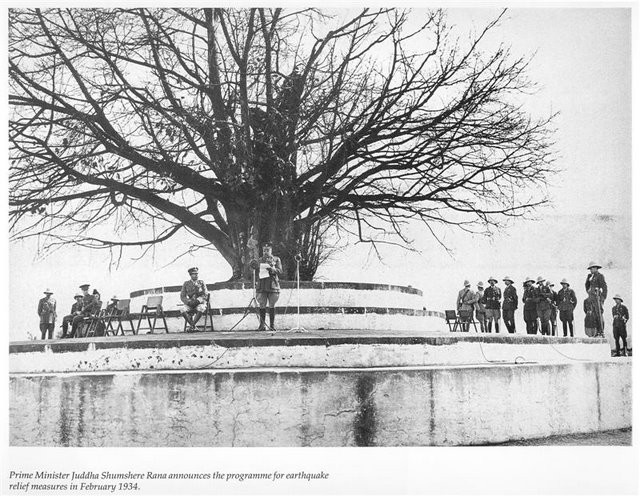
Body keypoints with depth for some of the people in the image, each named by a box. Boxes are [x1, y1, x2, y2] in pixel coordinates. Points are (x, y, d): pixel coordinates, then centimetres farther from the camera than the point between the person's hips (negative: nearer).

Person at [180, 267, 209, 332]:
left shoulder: (201, 282, 6)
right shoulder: (186, 283, 8)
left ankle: (190, 326, -28)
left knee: (200, 309, -38)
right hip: (190, 305, 1)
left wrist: (197, 301, -18)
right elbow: (182, 297, 4)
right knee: (183, 310, -31)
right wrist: (189, 302, -15)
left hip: (200, 303, -1)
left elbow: (205, 295, -1)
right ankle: (193, 327, -27)